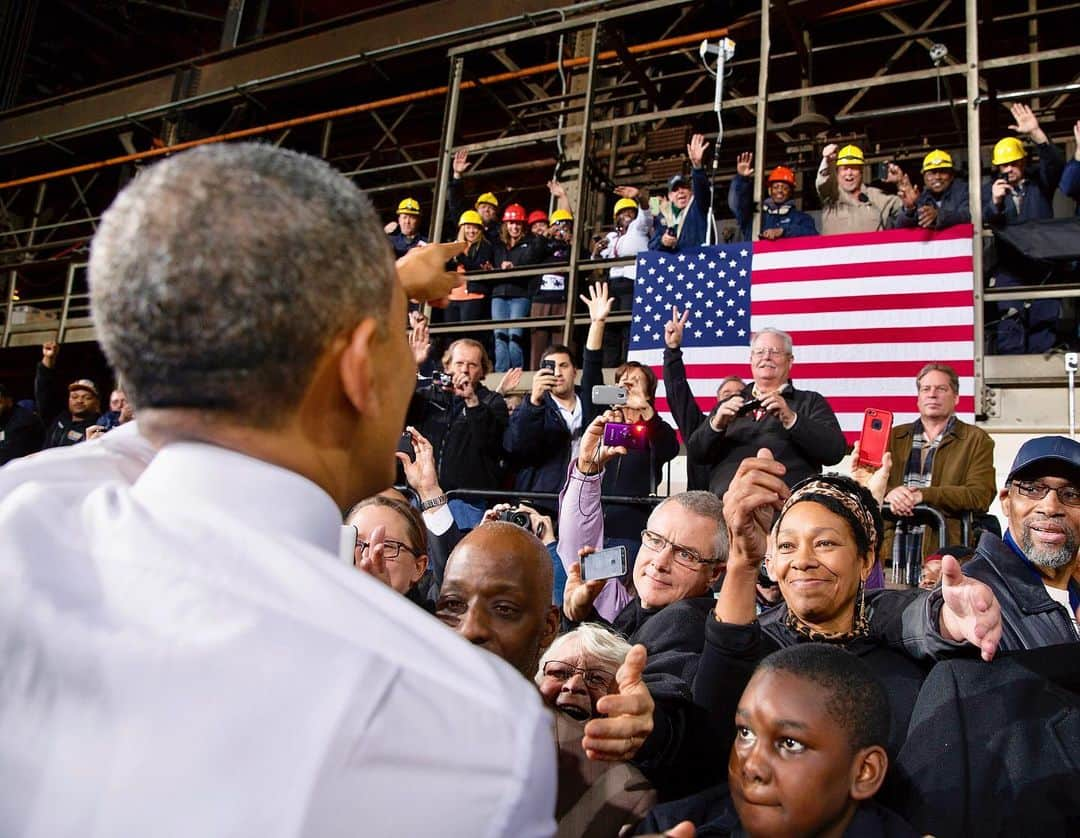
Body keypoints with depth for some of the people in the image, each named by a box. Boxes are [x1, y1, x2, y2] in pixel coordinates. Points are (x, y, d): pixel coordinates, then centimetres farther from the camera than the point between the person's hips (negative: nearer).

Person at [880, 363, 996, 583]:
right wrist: (889, 493, -14)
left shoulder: (976, 440, 11)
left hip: (945, 550, -2)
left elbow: (980, 496, -4)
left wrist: (923, 495, -14)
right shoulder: (894, 437, 20)